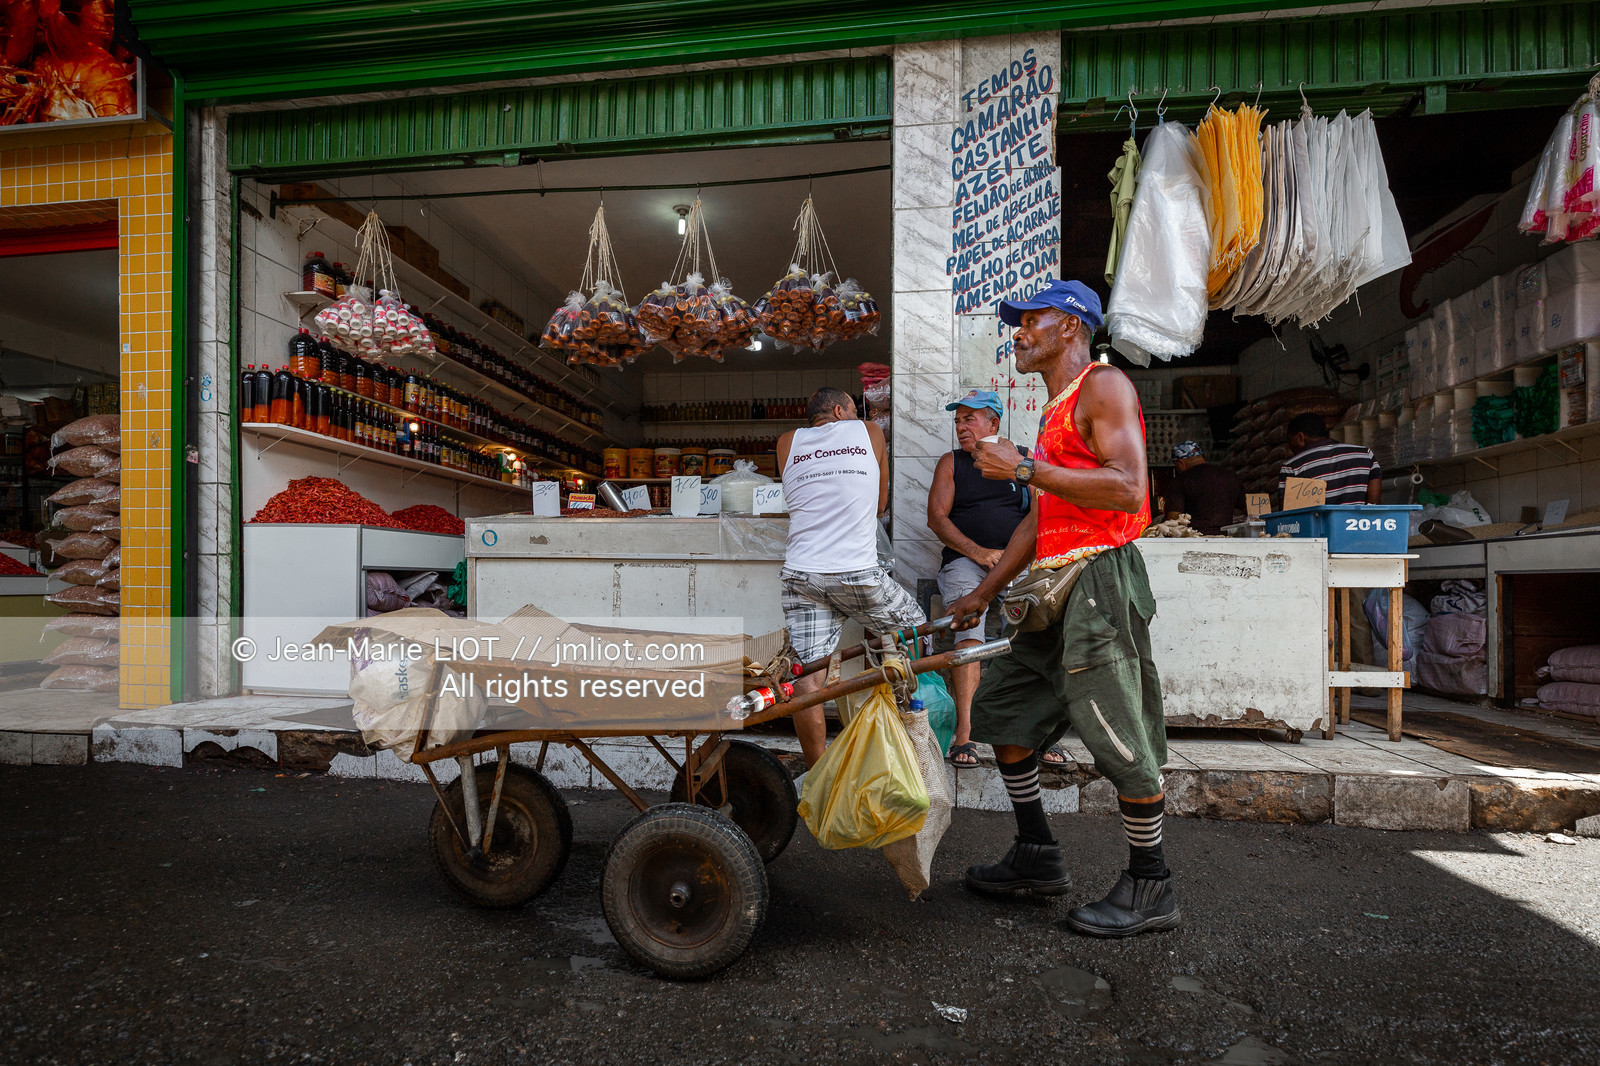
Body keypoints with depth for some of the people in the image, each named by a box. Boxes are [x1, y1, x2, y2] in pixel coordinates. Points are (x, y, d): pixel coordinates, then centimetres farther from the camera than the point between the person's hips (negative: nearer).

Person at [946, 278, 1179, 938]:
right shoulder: (1056, 411, 22)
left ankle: (1149, 888, 14)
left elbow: (1126, 490, -19)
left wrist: (1025, 469, -18)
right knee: (1003, 707, 12)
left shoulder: (1104, 385, -4)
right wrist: (984, 592, 22)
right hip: (1054, 588, 10)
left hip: (1099, 584, -10)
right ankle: (1038, 859, 23)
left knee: (1120, 736, -3)